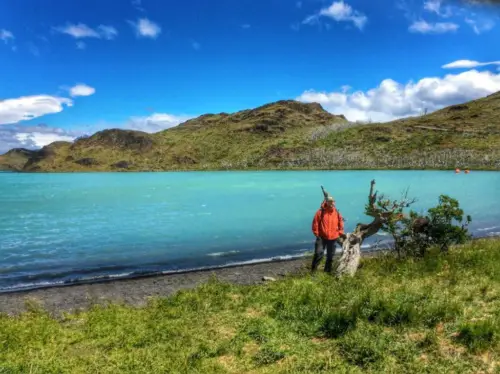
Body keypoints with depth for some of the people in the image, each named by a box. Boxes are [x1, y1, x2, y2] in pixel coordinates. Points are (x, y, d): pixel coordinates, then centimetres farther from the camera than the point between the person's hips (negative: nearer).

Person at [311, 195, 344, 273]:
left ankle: (327, 271, 25)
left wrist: (340, 233, 7)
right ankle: (313, 270, 0)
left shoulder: (337, 213, 2)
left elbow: (341, 224, 13)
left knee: (330, 256, 11)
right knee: (318, 253, -11)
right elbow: (315, 222, -5)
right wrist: (316, 233, -6)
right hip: (321, 237, -3)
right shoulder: (321, 211, -9)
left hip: (333, 238, 4)